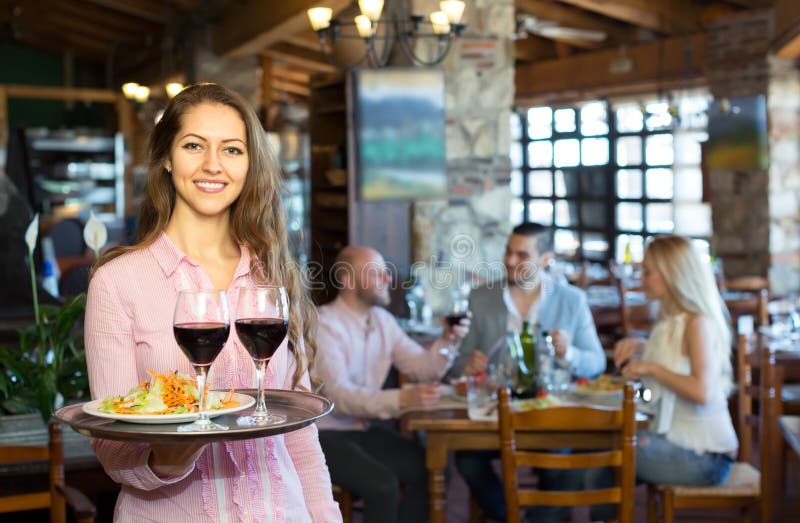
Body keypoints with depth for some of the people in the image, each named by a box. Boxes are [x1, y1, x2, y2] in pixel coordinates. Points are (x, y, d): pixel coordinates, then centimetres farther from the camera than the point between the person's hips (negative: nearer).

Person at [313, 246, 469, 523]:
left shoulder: (383, 320, 6)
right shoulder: (324, 325, -19)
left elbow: (422, 368, 7)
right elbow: (338, 395, -29)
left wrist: (447, 340, -13)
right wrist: (401, 399, -41)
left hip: (365, 427, 7)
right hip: (325, 433, -7)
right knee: (382, 485, -26)